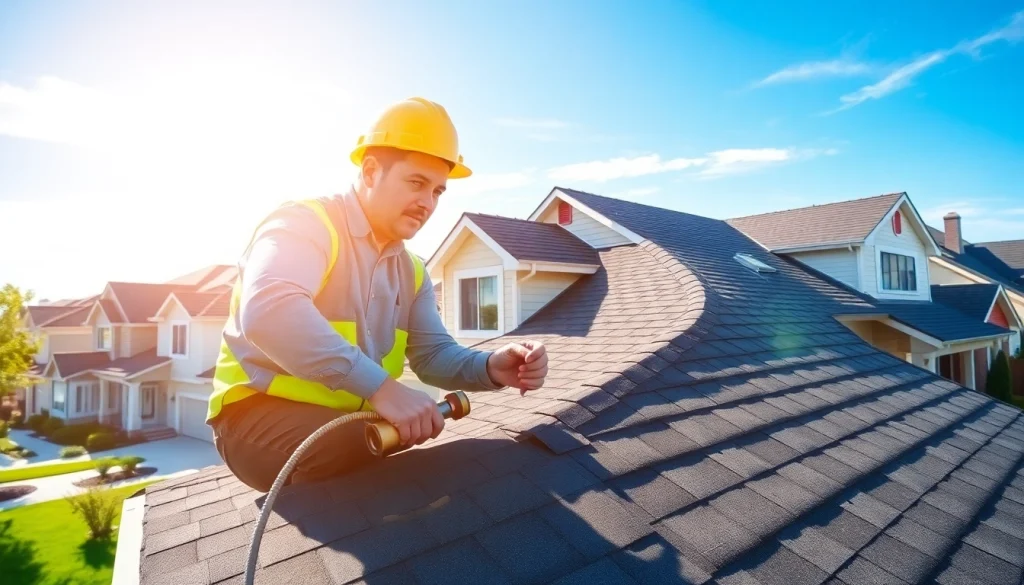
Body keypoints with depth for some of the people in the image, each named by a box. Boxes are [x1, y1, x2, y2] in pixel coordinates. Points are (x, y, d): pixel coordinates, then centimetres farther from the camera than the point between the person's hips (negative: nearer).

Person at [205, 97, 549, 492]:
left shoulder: (410, 271, 9)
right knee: (362, 455, -32)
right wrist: (380, 386, -41)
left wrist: (490, 367, -22)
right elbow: (266, 310, -34)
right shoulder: (304, 223, -14)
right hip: (259, 410, -6)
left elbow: (434, 354, 0)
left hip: (348, 416, 7)